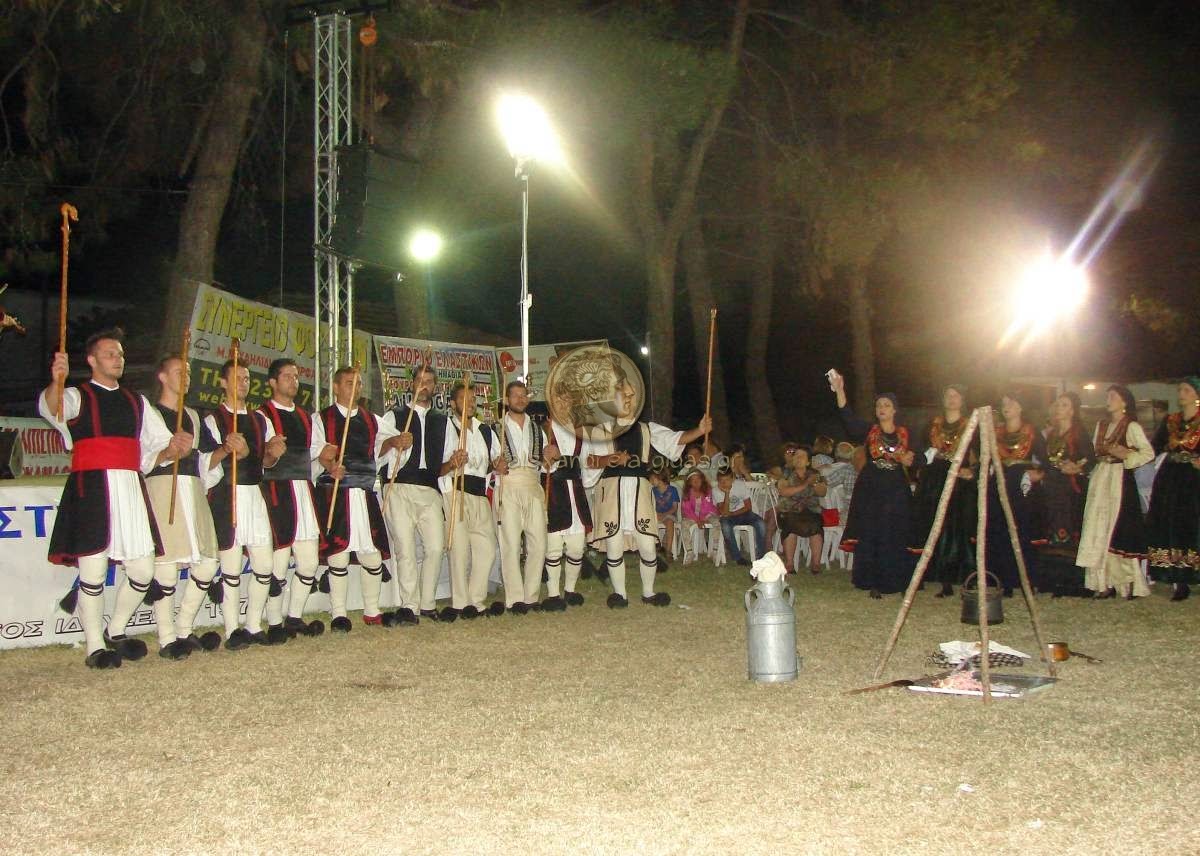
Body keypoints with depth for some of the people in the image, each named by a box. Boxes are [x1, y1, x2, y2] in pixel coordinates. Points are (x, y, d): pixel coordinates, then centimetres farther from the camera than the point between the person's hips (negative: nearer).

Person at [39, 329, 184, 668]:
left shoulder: (136, 402, 21)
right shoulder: (77, 396, 5)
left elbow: (156, 448, 21)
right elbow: (51, 408, -20)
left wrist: (172, 449, -4)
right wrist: (56, 382, -42)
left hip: (130, 488, 5)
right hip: (91, 490, -5)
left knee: (143, 570, 4)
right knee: (94, 570, -5)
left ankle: (116, 631, 24)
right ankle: (95, 647, 8)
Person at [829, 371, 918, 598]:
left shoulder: (905, 433, 6)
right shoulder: (869, 430, 3)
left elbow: (919, 458, 11)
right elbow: (848, 418, -12)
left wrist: (910, 459, -13)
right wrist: (840, 391, -24)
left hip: (896, 491, 0)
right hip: (870, 490, 0)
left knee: (896, 537, 0)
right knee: (870, 536, -2)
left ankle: (896, 581, 10)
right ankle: (873, 582, 5)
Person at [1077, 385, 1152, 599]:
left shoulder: (1131, 427, -3)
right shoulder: (1101, 425, 17)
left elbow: (1149, 453, -9)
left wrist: (1127, 456, -18)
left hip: (1120, 479, -7)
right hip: (1100, 480, 7)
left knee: (1119, 528, -9)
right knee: (1099, 529, 1)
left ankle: (1129, 582, -4)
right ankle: (1105, 582, 3)